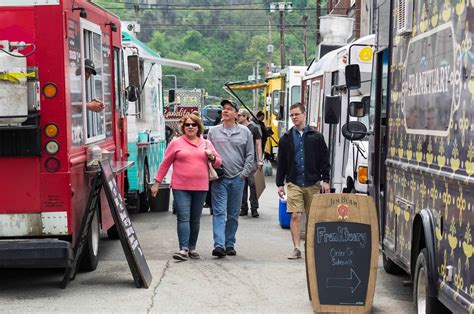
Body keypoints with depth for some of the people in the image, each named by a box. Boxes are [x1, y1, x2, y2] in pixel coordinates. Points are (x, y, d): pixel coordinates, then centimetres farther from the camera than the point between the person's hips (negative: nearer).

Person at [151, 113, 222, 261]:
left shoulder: (206, 143, 11)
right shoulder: (176, 143, 2)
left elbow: (218, 163, 16)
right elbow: (165, 164, 5)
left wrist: (212, 157, -6)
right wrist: (156, 183, 3)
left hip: (200, 188, 3)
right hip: (181, 188, -3)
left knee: (195, 220, 10)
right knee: (183, 218, -10)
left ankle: (192, 248, 20)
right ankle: (183, 249, -12)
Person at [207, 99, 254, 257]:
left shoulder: (245, 132, 6)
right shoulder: (213, 131, 6)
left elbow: (250, 155, 6)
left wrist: (244, 173, -3)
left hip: (237, 179, 1)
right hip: (219, 179, -1)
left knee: (233, 214, 9)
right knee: (219, 212, -8)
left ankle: (230, 244, 18)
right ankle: (219, 245, -13)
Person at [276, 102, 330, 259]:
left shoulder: (316, 136, 5)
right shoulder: (286, 138, 8)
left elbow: (324, 160, 5)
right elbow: (281, 163, 10)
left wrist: (326, 180, -2)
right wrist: (280, 184, 6)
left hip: (313, 183, 0)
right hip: (294, 183, 0)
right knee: (295, 216, -8)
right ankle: (296, 248, -6)